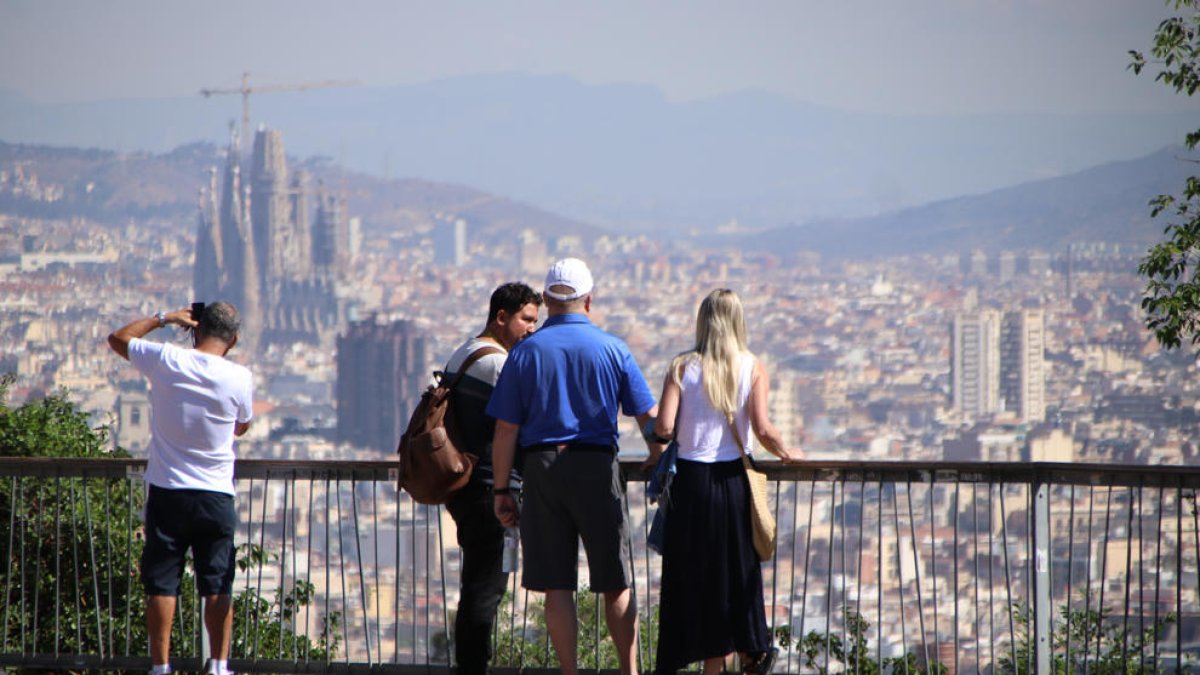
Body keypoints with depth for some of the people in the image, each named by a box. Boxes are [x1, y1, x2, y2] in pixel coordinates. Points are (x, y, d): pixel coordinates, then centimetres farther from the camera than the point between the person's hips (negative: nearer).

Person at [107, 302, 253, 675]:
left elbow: (118, 339, 10)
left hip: (167, 491, 0)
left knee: (161, 584, 4)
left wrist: (164, 318, 17)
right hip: (216, 494, 0)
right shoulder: (240, 378, -7)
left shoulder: (167, 361, -8)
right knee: (218, 586, 6)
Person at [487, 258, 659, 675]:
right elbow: (649, 418, 2)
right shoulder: (613, 350, 2)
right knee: (615, 582, 7)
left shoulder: (525, 352, 3)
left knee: (556, 585, 3)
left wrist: (501, 490, 4)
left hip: (541, 468, 1)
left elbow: (505, 429, -1)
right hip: (597, 467, 0)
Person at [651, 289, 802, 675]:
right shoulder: (753, 369, -1)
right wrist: (785, 453, 10)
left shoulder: (682, 367, -1)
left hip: (691, 480, -1)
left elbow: (664, 428, -10)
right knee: (735, 570, 12)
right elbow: (763, 430, -9)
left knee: (691, 574, 6)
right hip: (732, 480, 1)